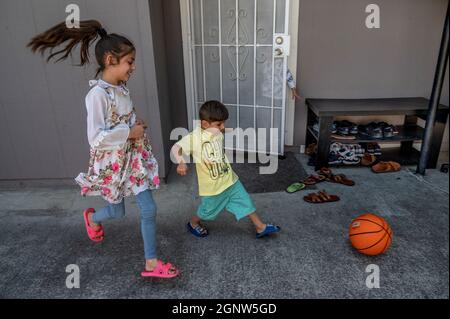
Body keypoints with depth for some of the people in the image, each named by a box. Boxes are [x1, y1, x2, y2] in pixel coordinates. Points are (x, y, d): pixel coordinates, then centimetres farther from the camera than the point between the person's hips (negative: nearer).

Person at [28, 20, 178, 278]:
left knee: (149, 209, 3)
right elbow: (96, 138, -27)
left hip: (134, 158, 6)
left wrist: (137, 125, 0)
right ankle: (93, 217, 54)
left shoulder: (121, 88, 2)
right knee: (117, 212, 16)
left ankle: (151, 263, 18)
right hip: (113, 163, -6)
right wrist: (130, 132, -21)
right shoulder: (98, 94, -23)